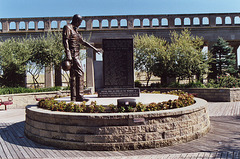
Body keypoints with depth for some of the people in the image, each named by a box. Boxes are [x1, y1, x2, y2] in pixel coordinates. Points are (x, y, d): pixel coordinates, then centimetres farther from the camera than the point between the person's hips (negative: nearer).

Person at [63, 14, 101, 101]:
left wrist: (94, 48, 28)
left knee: (73, 75, 6)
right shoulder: (67, 27, -2)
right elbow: (65, 41, -13)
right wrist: (68, 54, -23)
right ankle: (79, 96, -16)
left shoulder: (75, 30, 24)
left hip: (76, 55, 9)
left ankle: (73, 97, 7)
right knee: (80, 72, -15)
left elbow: (83, 42, 29)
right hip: (72, 53, -9)